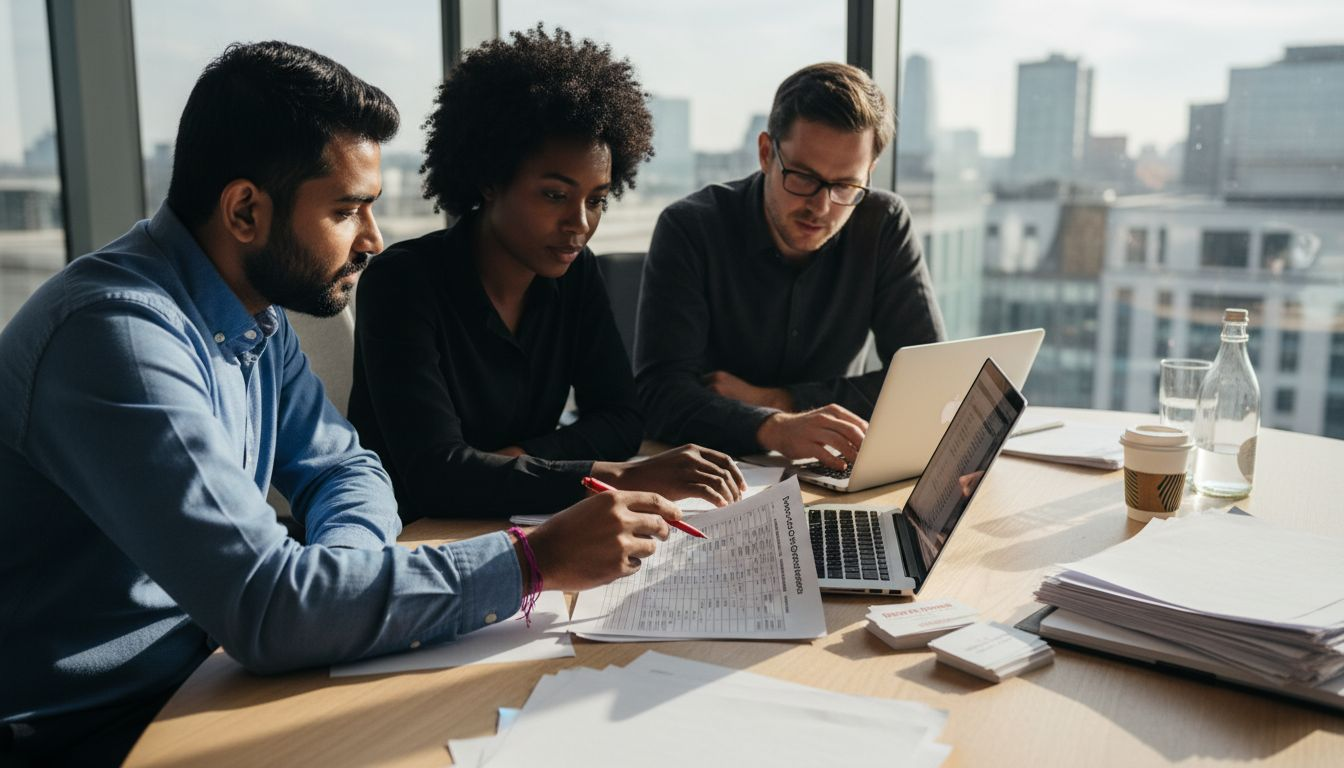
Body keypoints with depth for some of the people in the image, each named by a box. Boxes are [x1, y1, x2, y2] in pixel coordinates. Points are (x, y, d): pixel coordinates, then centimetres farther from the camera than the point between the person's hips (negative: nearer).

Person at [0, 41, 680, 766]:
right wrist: (533, 560, -28)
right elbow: (264, 604, -32)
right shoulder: (119, 331, -26)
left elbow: (346, 470, 10)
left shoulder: (256, 316, 2)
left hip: (183, 688, 7)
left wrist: (332, 570, -13)